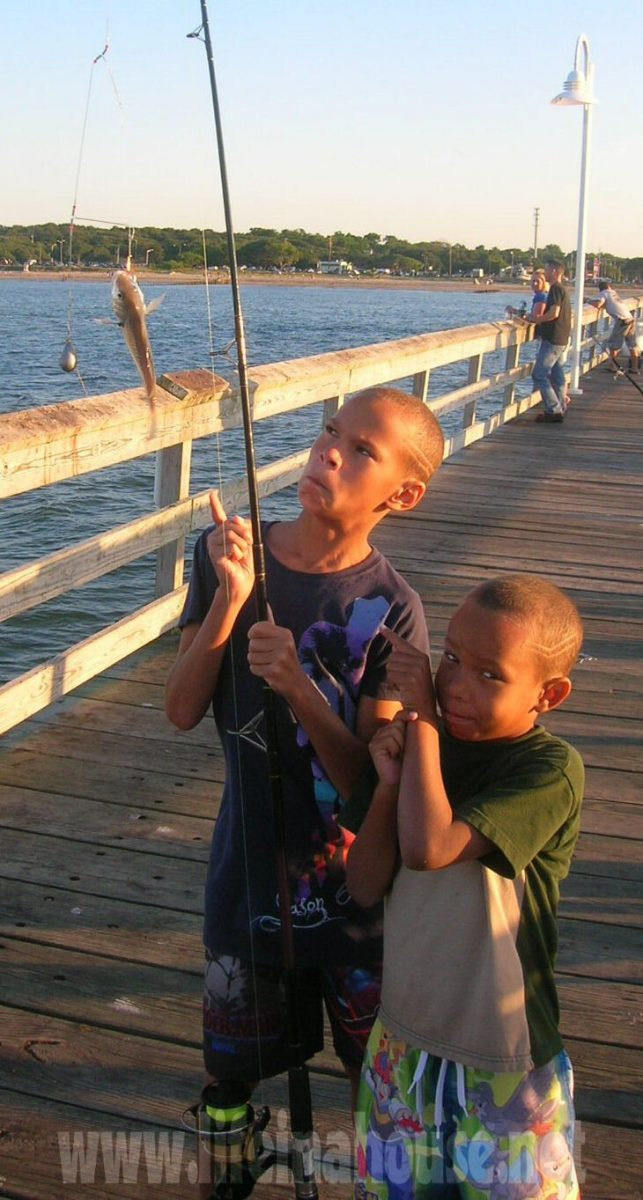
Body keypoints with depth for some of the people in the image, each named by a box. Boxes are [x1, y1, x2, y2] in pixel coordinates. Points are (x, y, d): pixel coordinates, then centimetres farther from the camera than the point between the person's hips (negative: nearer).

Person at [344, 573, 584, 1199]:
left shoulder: (551, 770, -22)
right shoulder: (423, 740, -6)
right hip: (403, 1037, 5)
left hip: (503, 1062, -5)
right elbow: (364, 886, -5)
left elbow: (429, 848, -34)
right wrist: (389, 782, -21)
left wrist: (422, 716, -25)